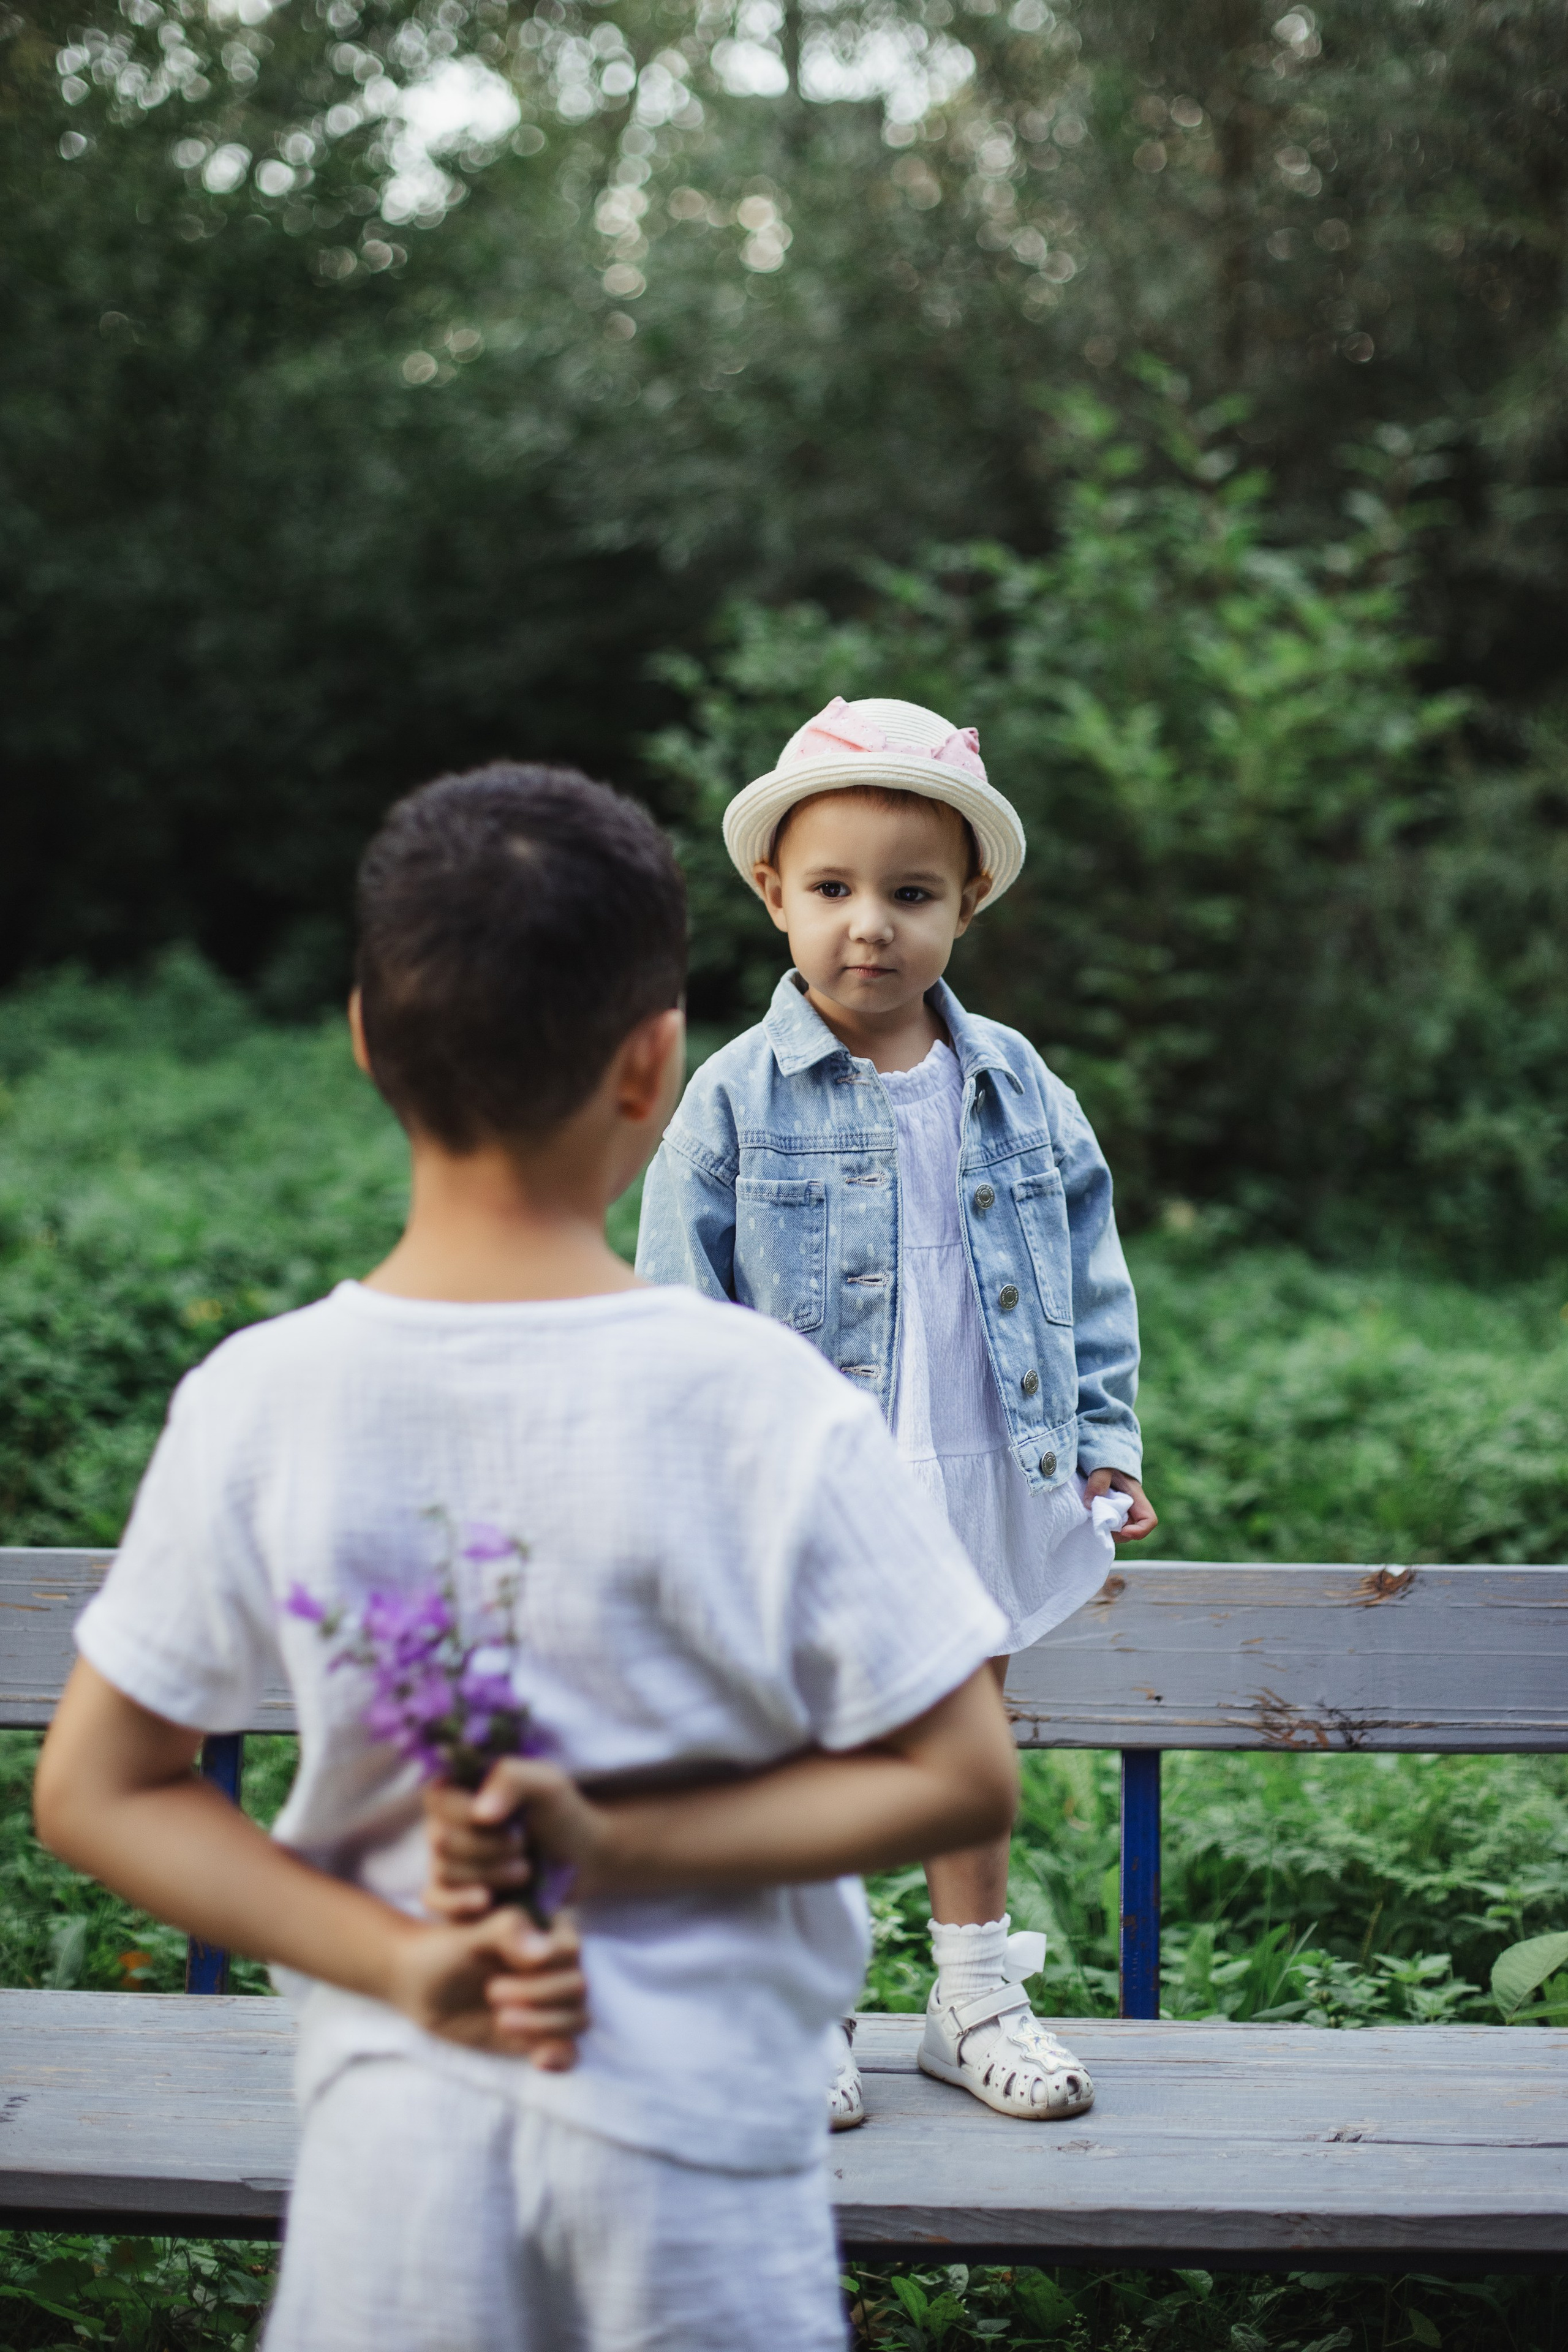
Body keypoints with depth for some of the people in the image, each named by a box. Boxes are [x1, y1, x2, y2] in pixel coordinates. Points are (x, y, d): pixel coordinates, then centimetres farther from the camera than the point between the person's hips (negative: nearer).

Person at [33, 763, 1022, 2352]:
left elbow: (95, 1793, -2)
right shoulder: (762, 1404, -17)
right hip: (696, 2107, -2)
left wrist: (402, 1962, -8)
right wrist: (621, 1846, -12)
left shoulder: (255, 1402, -9)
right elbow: (960, 1777, -11)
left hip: (393, 2111, 2)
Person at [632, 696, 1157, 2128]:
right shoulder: (739, 1101, -8)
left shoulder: (1014, 1087, 1)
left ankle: (977, 1998, 31)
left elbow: (1090, 1271, 8)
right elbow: (680, 1304, -7)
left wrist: (1105, 1440, 4)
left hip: (982, 1497, 3)